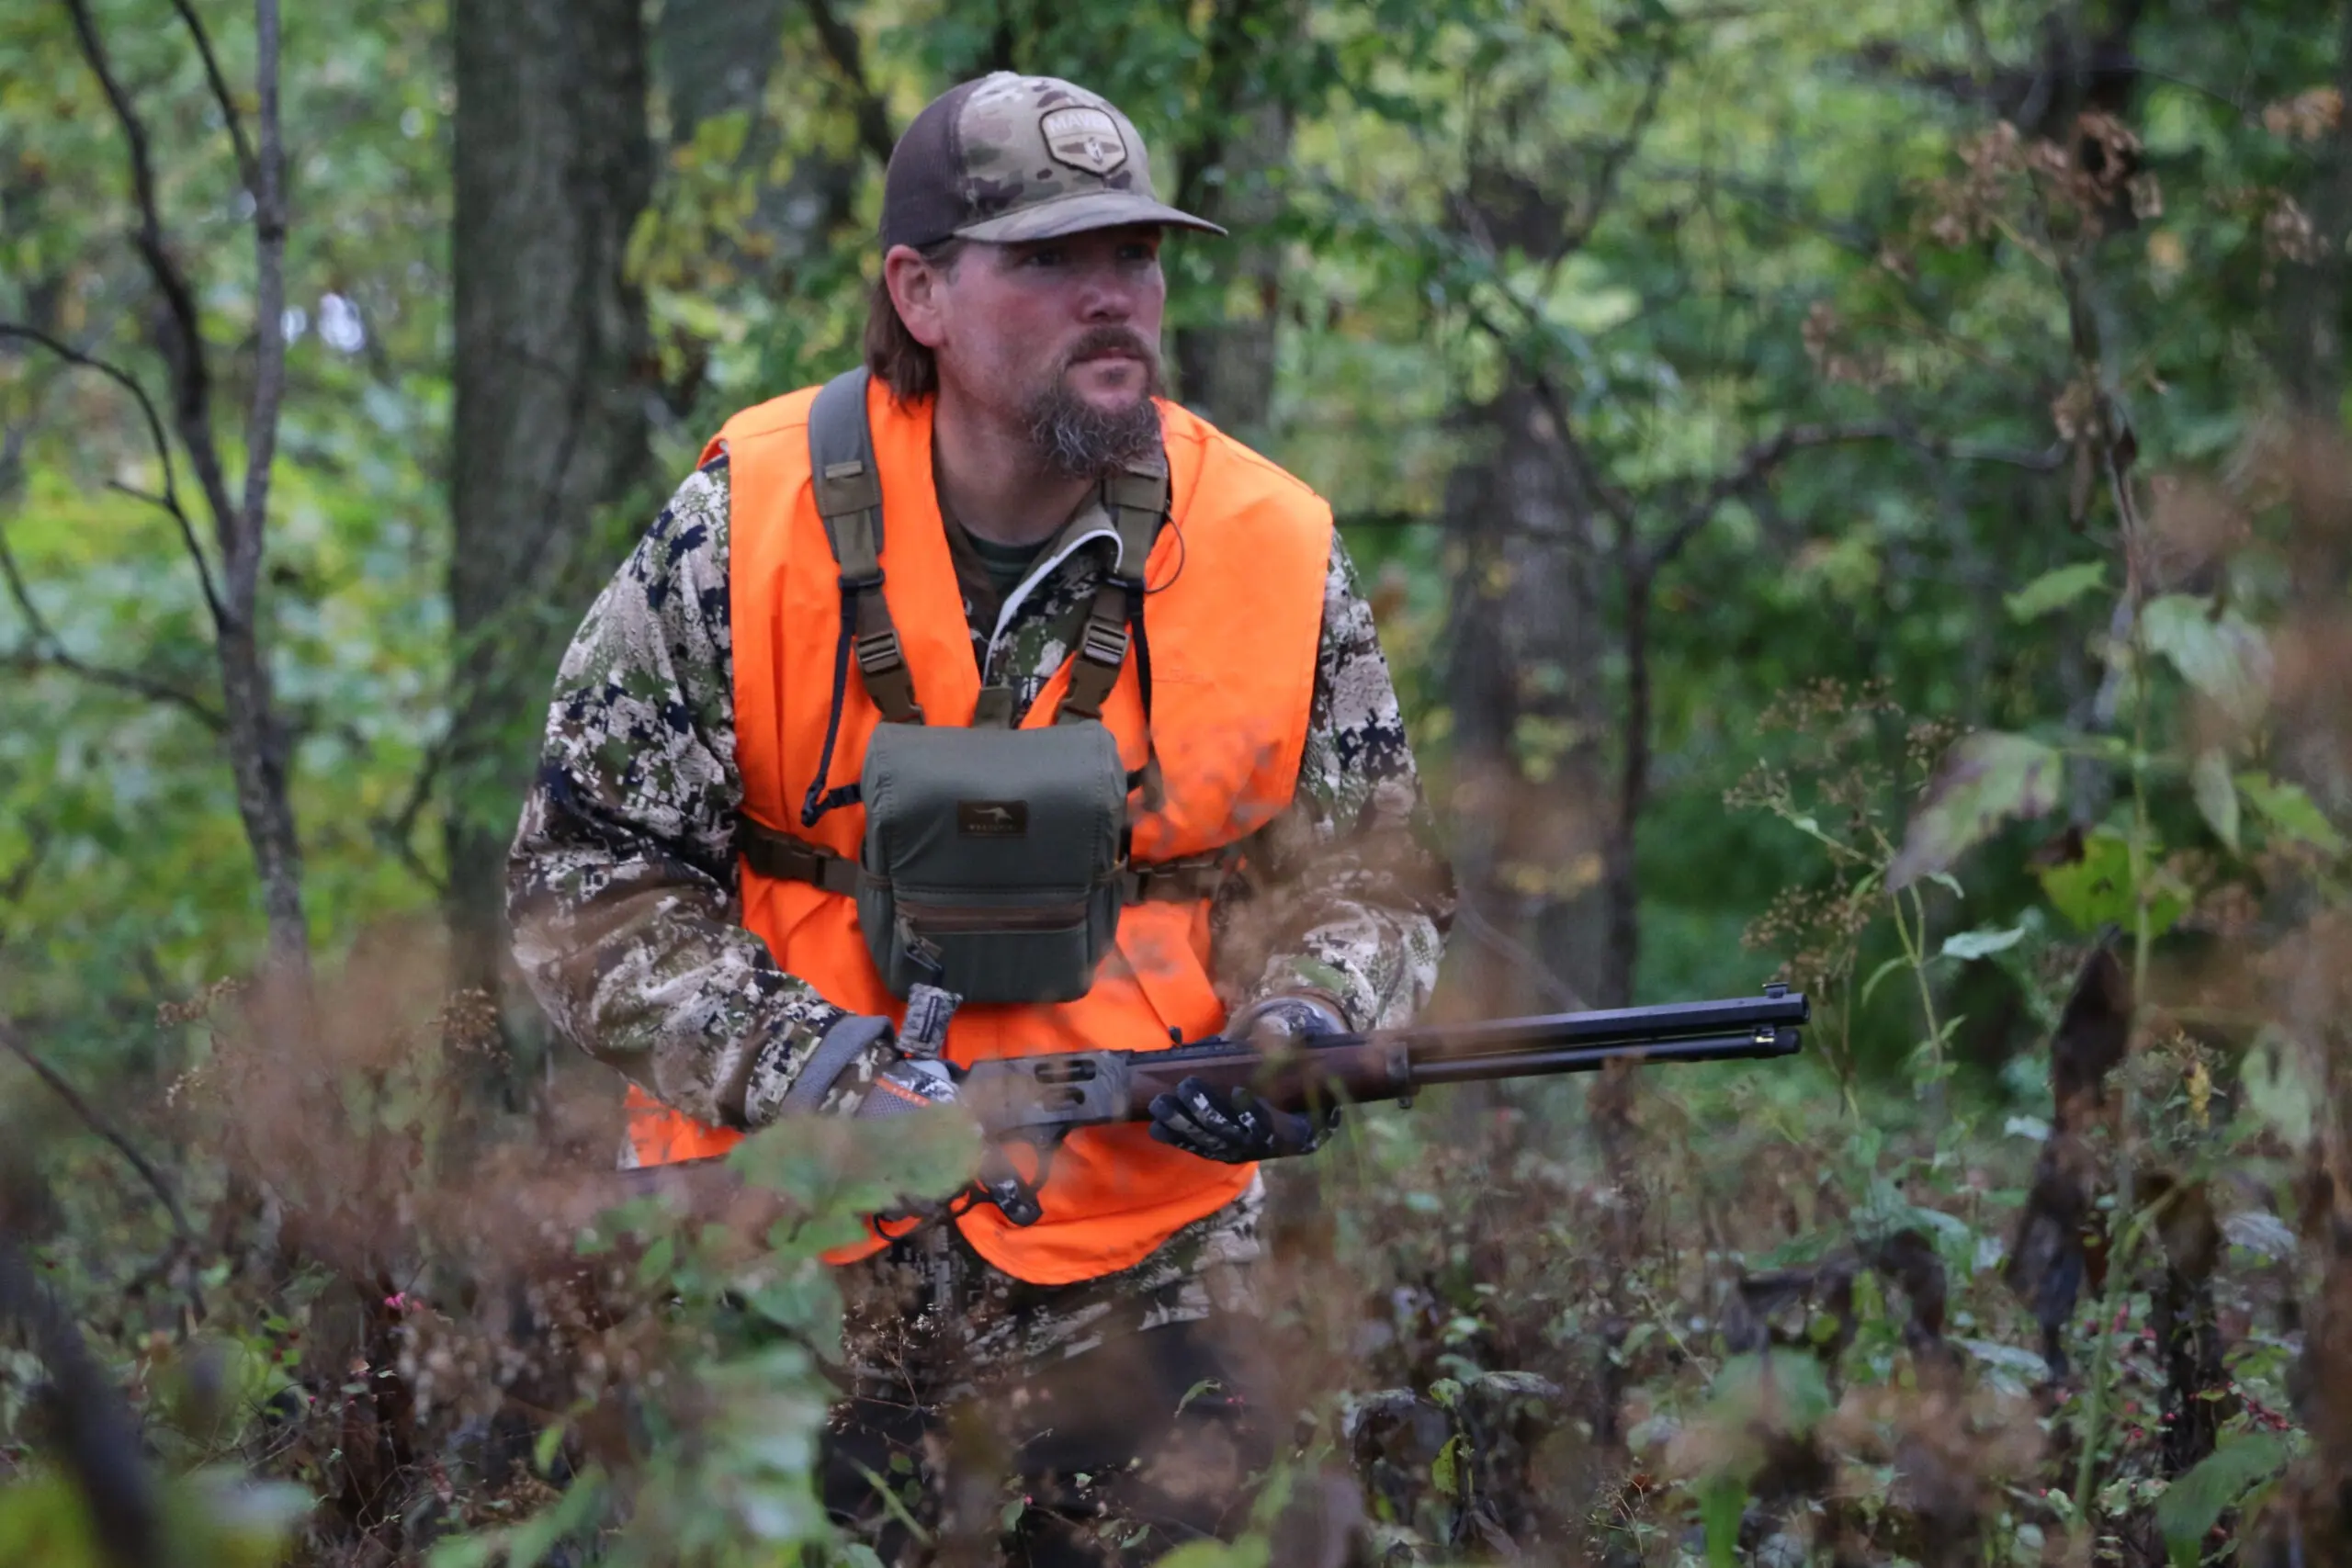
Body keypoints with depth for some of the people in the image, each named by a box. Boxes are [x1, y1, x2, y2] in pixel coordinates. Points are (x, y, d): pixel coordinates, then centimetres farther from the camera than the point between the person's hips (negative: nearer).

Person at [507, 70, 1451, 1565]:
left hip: (1142, 1260, 1)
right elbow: (588, 880, -5)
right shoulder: (745, 533, -8)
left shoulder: (1275, 554, -2)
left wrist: (1298, 1022, -14)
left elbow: (1369, 871, 8)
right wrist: (807, 1068, -18)